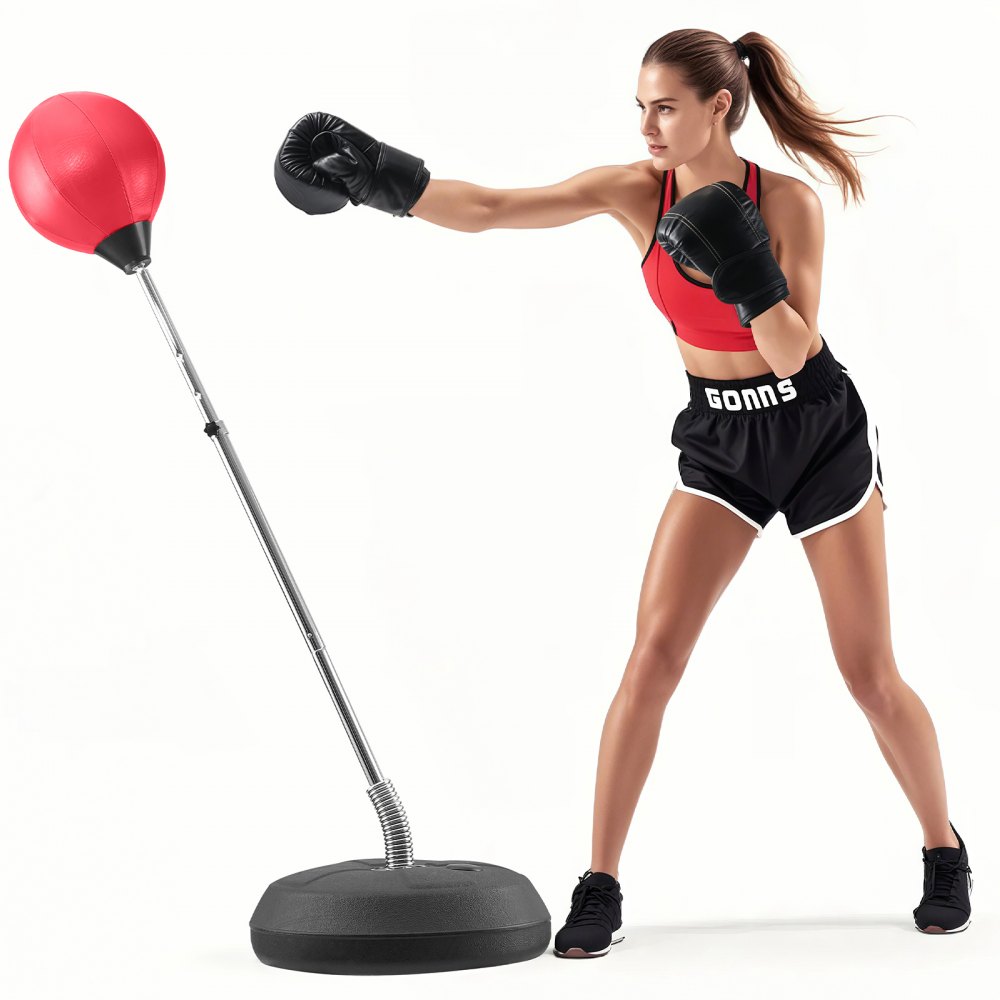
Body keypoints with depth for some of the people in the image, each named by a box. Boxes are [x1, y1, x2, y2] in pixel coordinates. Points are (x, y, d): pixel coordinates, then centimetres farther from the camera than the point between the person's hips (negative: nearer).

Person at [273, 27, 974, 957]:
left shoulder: (788, 202, -20)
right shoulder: (634, 190, -12)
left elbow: (794, 354, -22)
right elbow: (489, 209, -19)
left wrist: (745, 271, -36)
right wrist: (389, 179, -32)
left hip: (820, 433, -2)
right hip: (721, 440, 2)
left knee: (869, 673, 3)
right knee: (653, 655, -11)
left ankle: (944, 852, 27)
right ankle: (599, 888, -4)